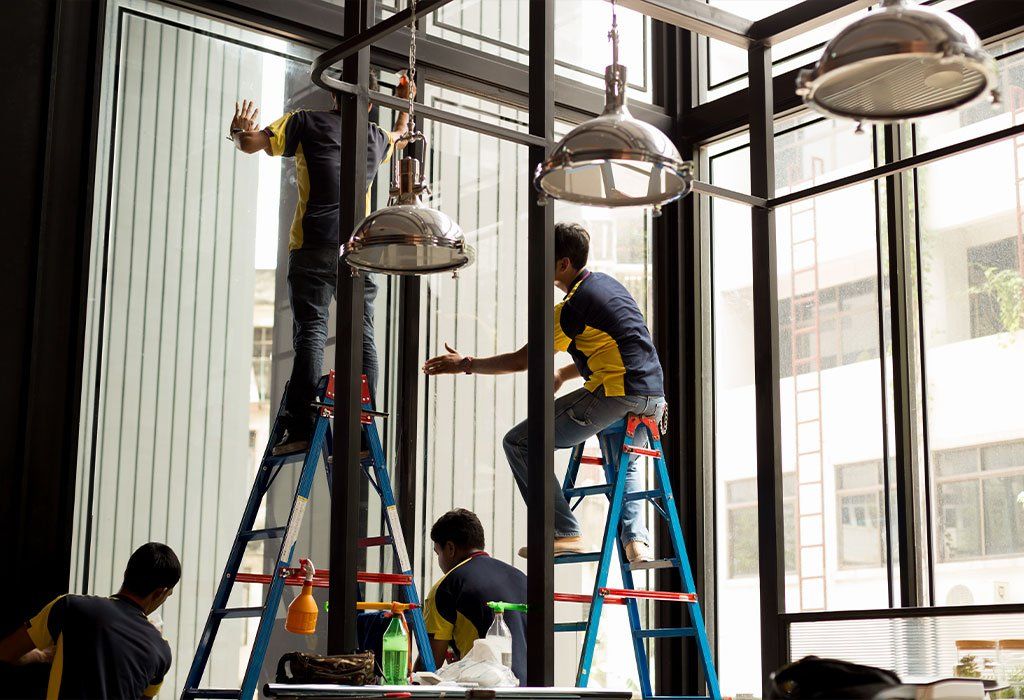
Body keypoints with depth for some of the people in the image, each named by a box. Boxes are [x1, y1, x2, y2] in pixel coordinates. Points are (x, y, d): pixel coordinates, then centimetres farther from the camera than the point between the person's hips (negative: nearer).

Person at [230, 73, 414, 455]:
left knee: (311, 329, -7)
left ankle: (301, 427, -17)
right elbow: (400, 135, 45)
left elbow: (251, 143, 1)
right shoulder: (377, 137, 19)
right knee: (361, 334, 2)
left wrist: (239, 130, 15)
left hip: (314, 245, -3)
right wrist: (405, 102, 57)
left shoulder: (307, 122, 6)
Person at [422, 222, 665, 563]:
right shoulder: (607, 284, 18)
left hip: (615, 395, -9)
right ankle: (636, 540, 14)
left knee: (519, 443, -1)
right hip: (654, 398, 9)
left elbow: (521, 360, -4)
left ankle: (564, 532, -5)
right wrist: (562, 374, 29)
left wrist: (466, 364, 7)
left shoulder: (574, 305, -8)